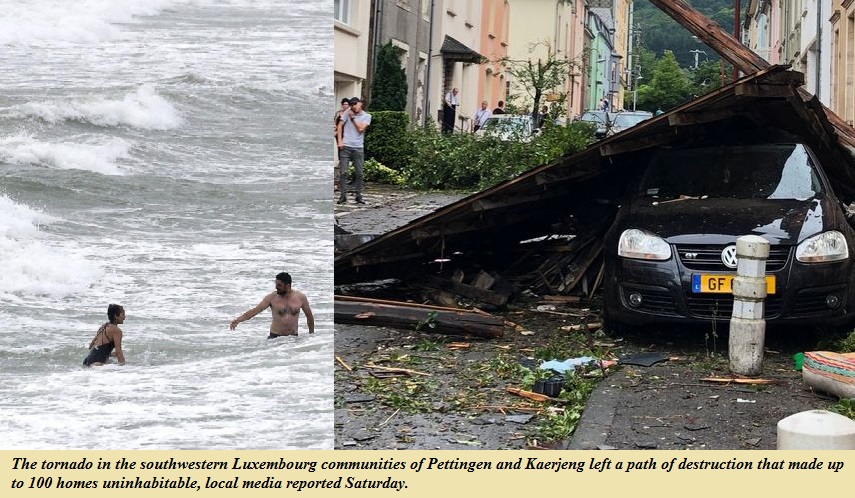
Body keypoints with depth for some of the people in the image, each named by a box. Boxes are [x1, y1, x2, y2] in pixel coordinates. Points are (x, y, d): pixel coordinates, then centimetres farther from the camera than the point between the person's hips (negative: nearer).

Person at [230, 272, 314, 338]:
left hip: (293, 337, 1)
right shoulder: (272, 297, -4)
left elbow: (309, 316, 12)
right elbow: (255, 311, -8)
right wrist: (238, 320, -21)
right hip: (275, 336, -1)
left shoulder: (300, 297, 0)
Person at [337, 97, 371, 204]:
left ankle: (358, 196, 14)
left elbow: (361, 129, -7)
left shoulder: (367, 116, 5)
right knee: (343, 172, -3)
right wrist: (340, 141, -3)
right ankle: (343, 195, 3)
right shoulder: (347, 112, 4)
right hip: (346, 146, -1)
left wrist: (353, 118, -6)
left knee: (359, 173, 4)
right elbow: (340, 126, 5)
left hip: (358, 147, 1)